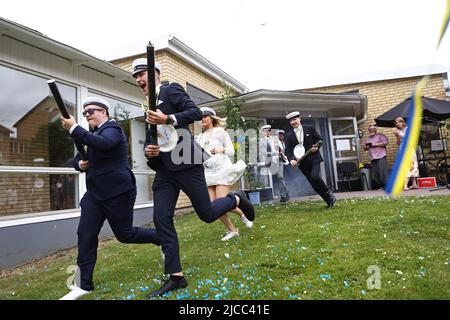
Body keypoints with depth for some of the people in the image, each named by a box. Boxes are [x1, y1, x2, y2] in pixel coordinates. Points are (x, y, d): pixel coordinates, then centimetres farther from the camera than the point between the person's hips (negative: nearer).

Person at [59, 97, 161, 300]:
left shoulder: (112, 128, -9)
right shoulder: (93, 134, 17)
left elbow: (103, 144, -32)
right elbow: (77, 158, 20)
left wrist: (74, 129, -29)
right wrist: (80, 164, -3)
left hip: (117, 192, -8)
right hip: (95, 193, 8)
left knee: (125, 234, 2)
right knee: (85, 235, 1)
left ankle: (163, 239, 25)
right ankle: (85, 284, 11)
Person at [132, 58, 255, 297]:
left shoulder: (171, 90, 0)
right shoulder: (150, 107, 21)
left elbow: (196, 112, -14)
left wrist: (168, 119, -27)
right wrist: (147, 150, -1)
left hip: (186, 164, -7)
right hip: (165, 169, 7)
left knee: (206, 214, -1)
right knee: (161, 219, -3)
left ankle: (236, 199, 31)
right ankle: (176, 276, 6)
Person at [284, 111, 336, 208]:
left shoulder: (310, 129, 3)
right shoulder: (289, 136, 6)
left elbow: (320, 139, 8)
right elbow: (288, 150, 3)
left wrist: (317, 147, -12)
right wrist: (291, 160, -15)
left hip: (314, 158, -3)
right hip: (302, 162, 3)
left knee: (314, 177, -25)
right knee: (314, 184, 3)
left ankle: (328, 192, 3)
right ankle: (329, 201, 17)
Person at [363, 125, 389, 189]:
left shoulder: (380, 135, 5)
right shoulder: (367, 138, 22)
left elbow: (385, 142, -9)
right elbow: (364, 147, 24)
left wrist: (375, 144, -10)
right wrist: (367, 147, -1)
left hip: (381, 156, -6)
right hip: (373, 158, 6)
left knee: (383, 171, -14)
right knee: (375, 173, 2)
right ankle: (381, 186, 9)